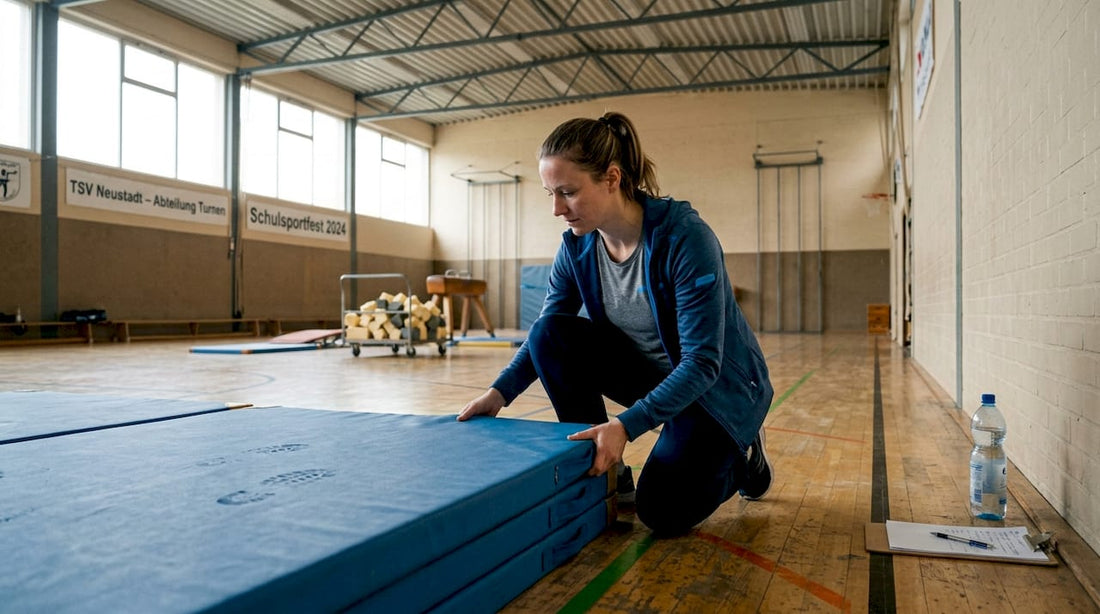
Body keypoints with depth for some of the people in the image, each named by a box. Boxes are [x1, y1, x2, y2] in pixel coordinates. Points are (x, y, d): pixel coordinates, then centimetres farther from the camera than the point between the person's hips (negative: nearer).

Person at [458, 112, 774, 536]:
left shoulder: (684, 236, -30)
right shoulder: (578, 245, -12)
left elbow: (702, 363, -31)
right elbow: (546, 327, -2)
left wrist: (626, 426, -41)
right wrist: (500, 392, -18)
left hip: (717, 386, -5)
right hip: (650, 373, 5)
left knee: (662, 511, -19)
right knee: (551, 334, -18)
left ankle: (743, 456, 13)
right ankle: (603, 473, -6)